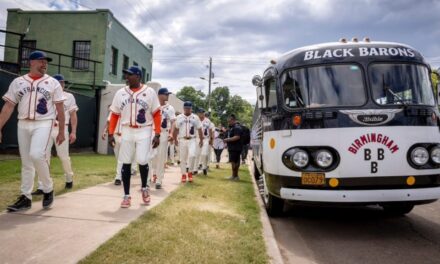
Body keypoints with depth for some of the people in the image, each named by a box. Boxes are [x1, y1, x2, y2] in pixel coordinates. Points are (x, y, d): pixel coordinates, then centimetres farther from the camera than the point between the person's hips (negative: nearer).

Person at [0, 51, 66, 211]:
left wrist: (61, 131, 0)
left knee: (36, 155, -22)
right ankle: (26, 198, 15)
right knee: (26, 162, 7)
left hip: (43, 124, -3)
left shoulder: (53, 83, 4)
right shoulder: (18, 82, 9)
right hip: (23, 125, 3)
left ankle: (48, 189, -2)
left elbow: (60, 108, 3)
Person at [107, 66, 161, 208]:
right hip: (127, 131, 3)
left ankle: (144, 188, 19)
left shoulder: (149, 92, -3)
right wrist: (111, 133, 1)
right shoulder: (120, 93, 5)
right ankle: (126, 195, 16)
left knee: (142, 161, -11)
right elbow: (114, 114, 8)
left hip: (144, 131, -3)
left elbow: (156, 114, -3)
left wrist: (157, 134, -9)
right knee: (126, 164, 4)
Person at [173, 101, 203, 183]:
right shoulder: (179, 117, 4)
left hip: (192, 140, -1)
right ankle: (183, 174, 18)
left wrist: (201, 140, 4)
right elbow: (176, 129, 8)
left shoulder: (195, 117, 4)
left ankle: (190, 172, -1)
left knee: (192, 155, -20)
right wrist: (175, 139, 4)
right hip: (182, 140, 1)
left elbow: (199, 129, 7)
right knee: (182, 158, 5)